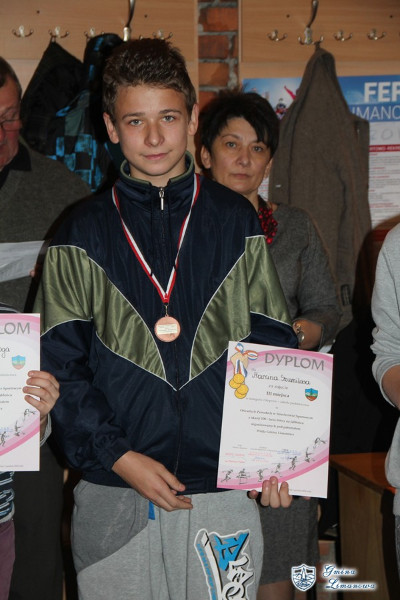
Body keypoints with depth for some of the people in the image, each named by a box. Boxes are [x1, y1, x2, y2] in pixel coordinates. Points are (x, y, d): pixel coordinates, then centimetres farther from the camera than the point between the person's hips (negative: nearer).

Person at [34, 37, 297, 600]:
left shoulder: (236, 221, 5)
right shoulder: (81, 237, 3)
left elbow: (273, 343, 5)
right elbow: (61, 365, -1)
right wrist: (119, 457, -11)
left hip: (222, 488, 1)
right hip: (112, 495, 0)